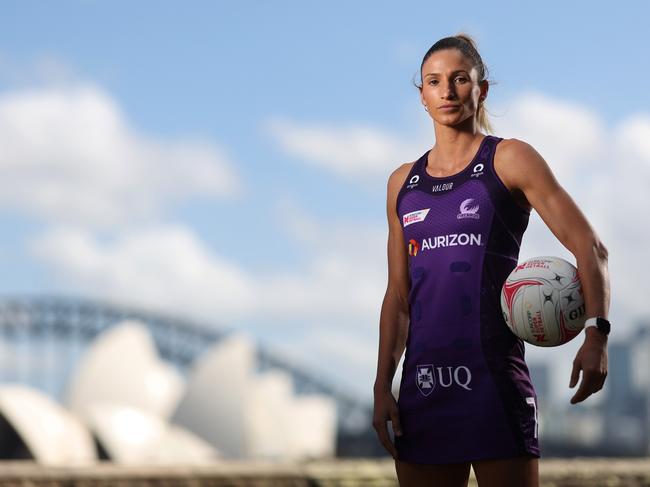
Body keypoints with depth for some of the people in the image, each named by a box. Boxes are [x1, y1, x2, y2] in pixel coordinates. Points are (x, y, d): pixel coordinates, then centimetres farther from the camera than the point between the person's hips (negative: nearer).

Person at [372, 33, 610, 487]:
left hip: (493, 376, -5)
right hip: (424, 381, 5)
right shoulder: (404, 182, 16)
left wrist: (596, 333, -18)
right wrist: (383, 386, 9)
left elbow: (588, 246, -3)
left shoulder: (510, 160, 2)